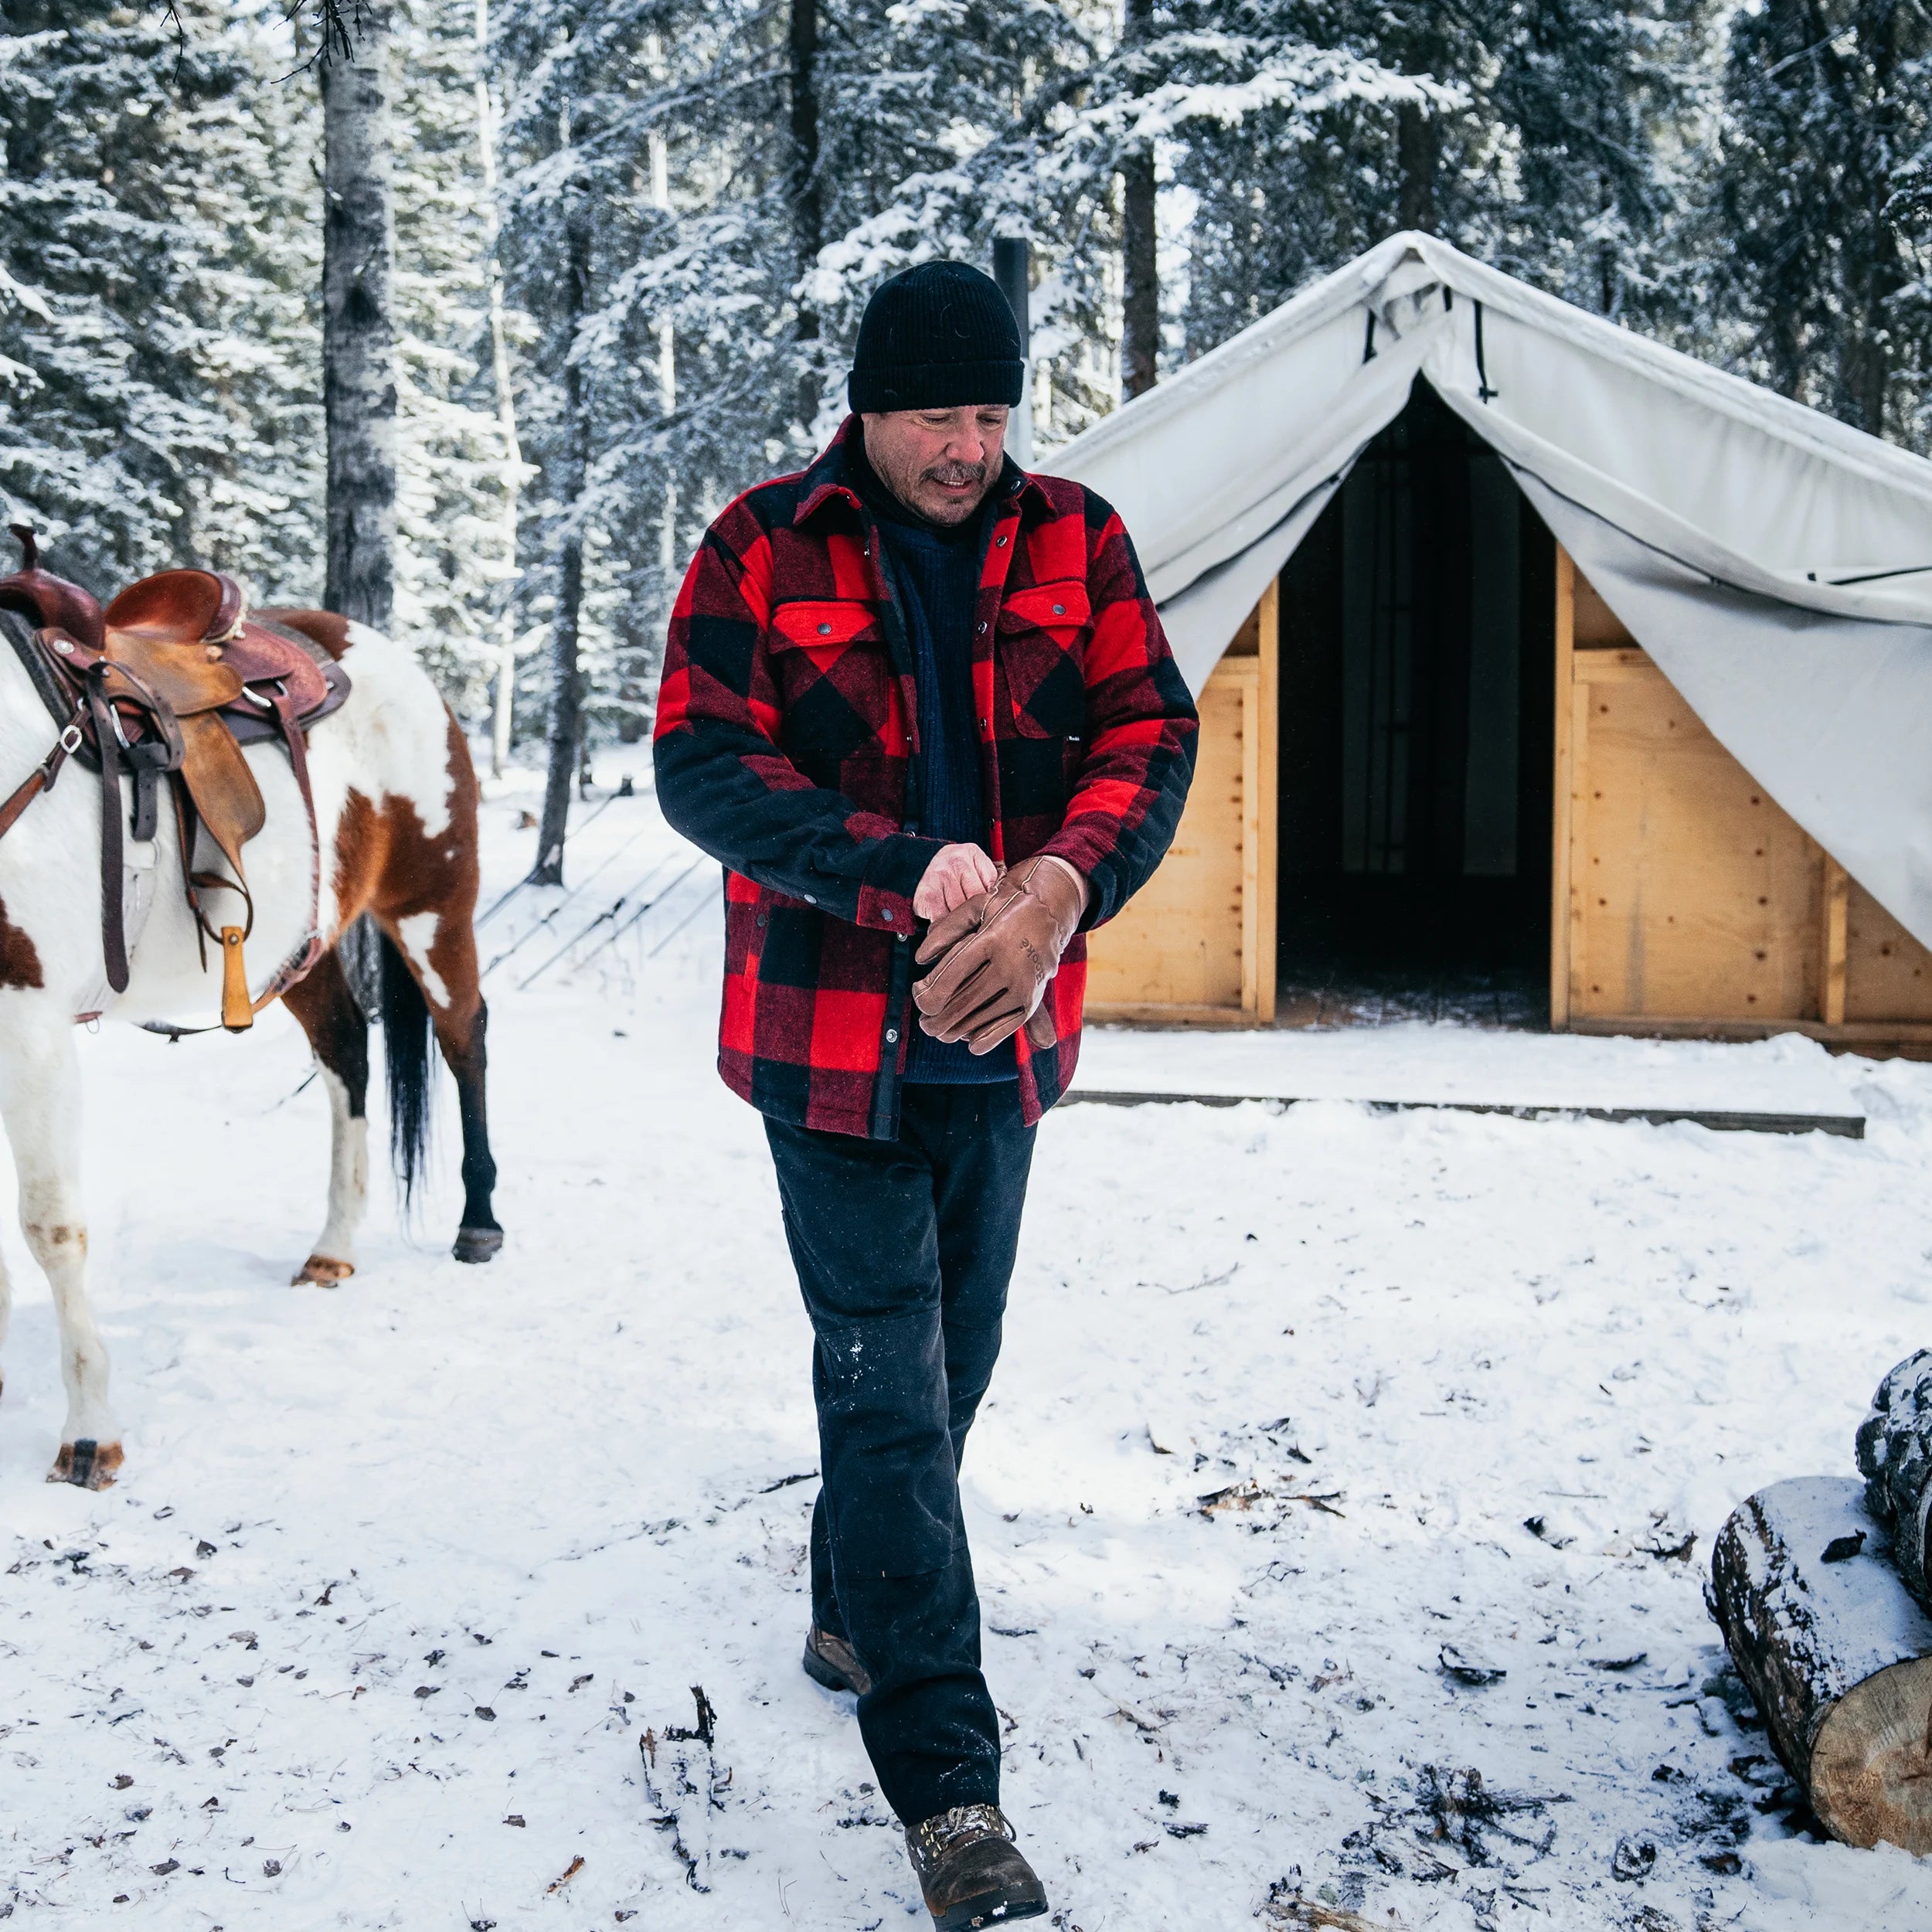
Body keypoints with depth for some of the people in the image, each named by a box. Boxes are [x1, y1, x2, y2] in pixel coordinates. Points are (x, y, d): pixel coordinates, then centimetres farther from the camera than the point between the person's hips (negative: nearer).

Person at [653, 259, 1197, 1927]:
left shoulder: (1075, 541, 4)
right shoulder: (759, 553, -6)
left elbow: (1150, 734, -1)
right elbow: (703, 767, -13)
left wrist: (1062, 882, -22)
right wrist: (917, 878, -24)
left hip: (1001, 1035, 5)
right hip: (831, 1037, -4)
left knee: (955, 1359, 18)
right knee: (891, 1386, -7)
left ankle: (858, 1611, 42)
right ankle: (948, 1781, -4)